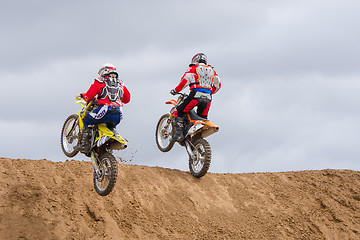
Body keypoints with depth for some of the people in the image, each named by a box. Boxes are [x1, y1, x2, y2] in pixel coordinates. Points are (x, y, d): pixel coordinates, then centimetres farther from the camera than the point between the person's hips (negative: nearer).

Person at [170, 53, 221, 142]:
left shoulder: (193, 68, 7)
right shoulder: (212, 70, 22)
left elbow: (185, 80, -3)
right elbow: (218, 85, 24)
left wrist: (176, 90, 8)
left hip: (195, 95, -5)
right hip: (208, 98, 5)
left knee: (179, 112, 3)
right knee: (202, 117, 17)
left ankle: (178, 133, -11)